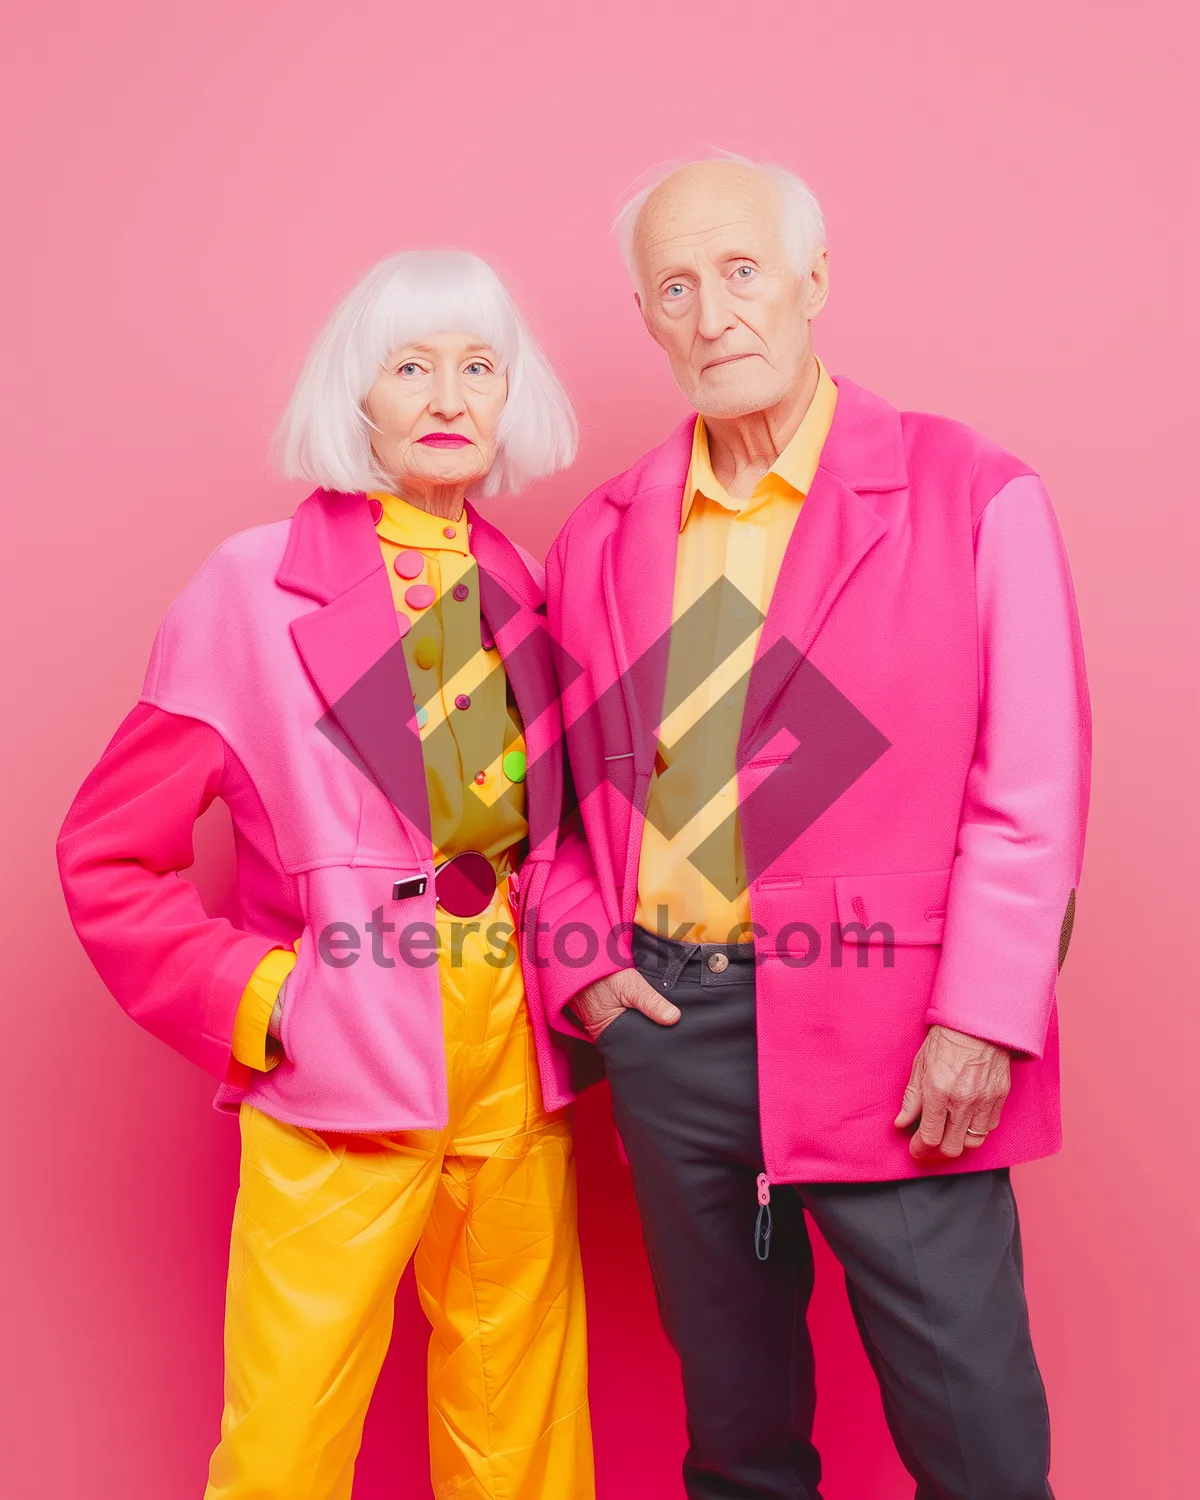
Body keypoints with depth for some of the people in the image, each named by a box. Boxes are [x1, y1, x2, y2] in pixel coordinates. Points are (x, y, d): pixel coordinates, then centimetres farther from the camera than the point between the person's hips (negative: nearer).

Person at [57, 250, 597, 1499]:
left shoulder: (523, 590, 7)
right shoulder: (256, 588, -6)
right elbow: (107, 854, -3)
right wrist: (257, 999, -8)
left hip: (514, 1061, 4)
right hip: (342, 1071, -4)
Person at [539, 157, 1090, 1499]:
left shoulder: (974, 496, -4)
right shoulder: (602, 535, 8)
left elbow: (1032, 788, -7)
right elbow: (566, 784, 14)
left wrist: (979, 1024, -12)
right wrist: (581, 965, 1)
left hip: (888, 1030, -3)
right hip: (665, 1023, 4)